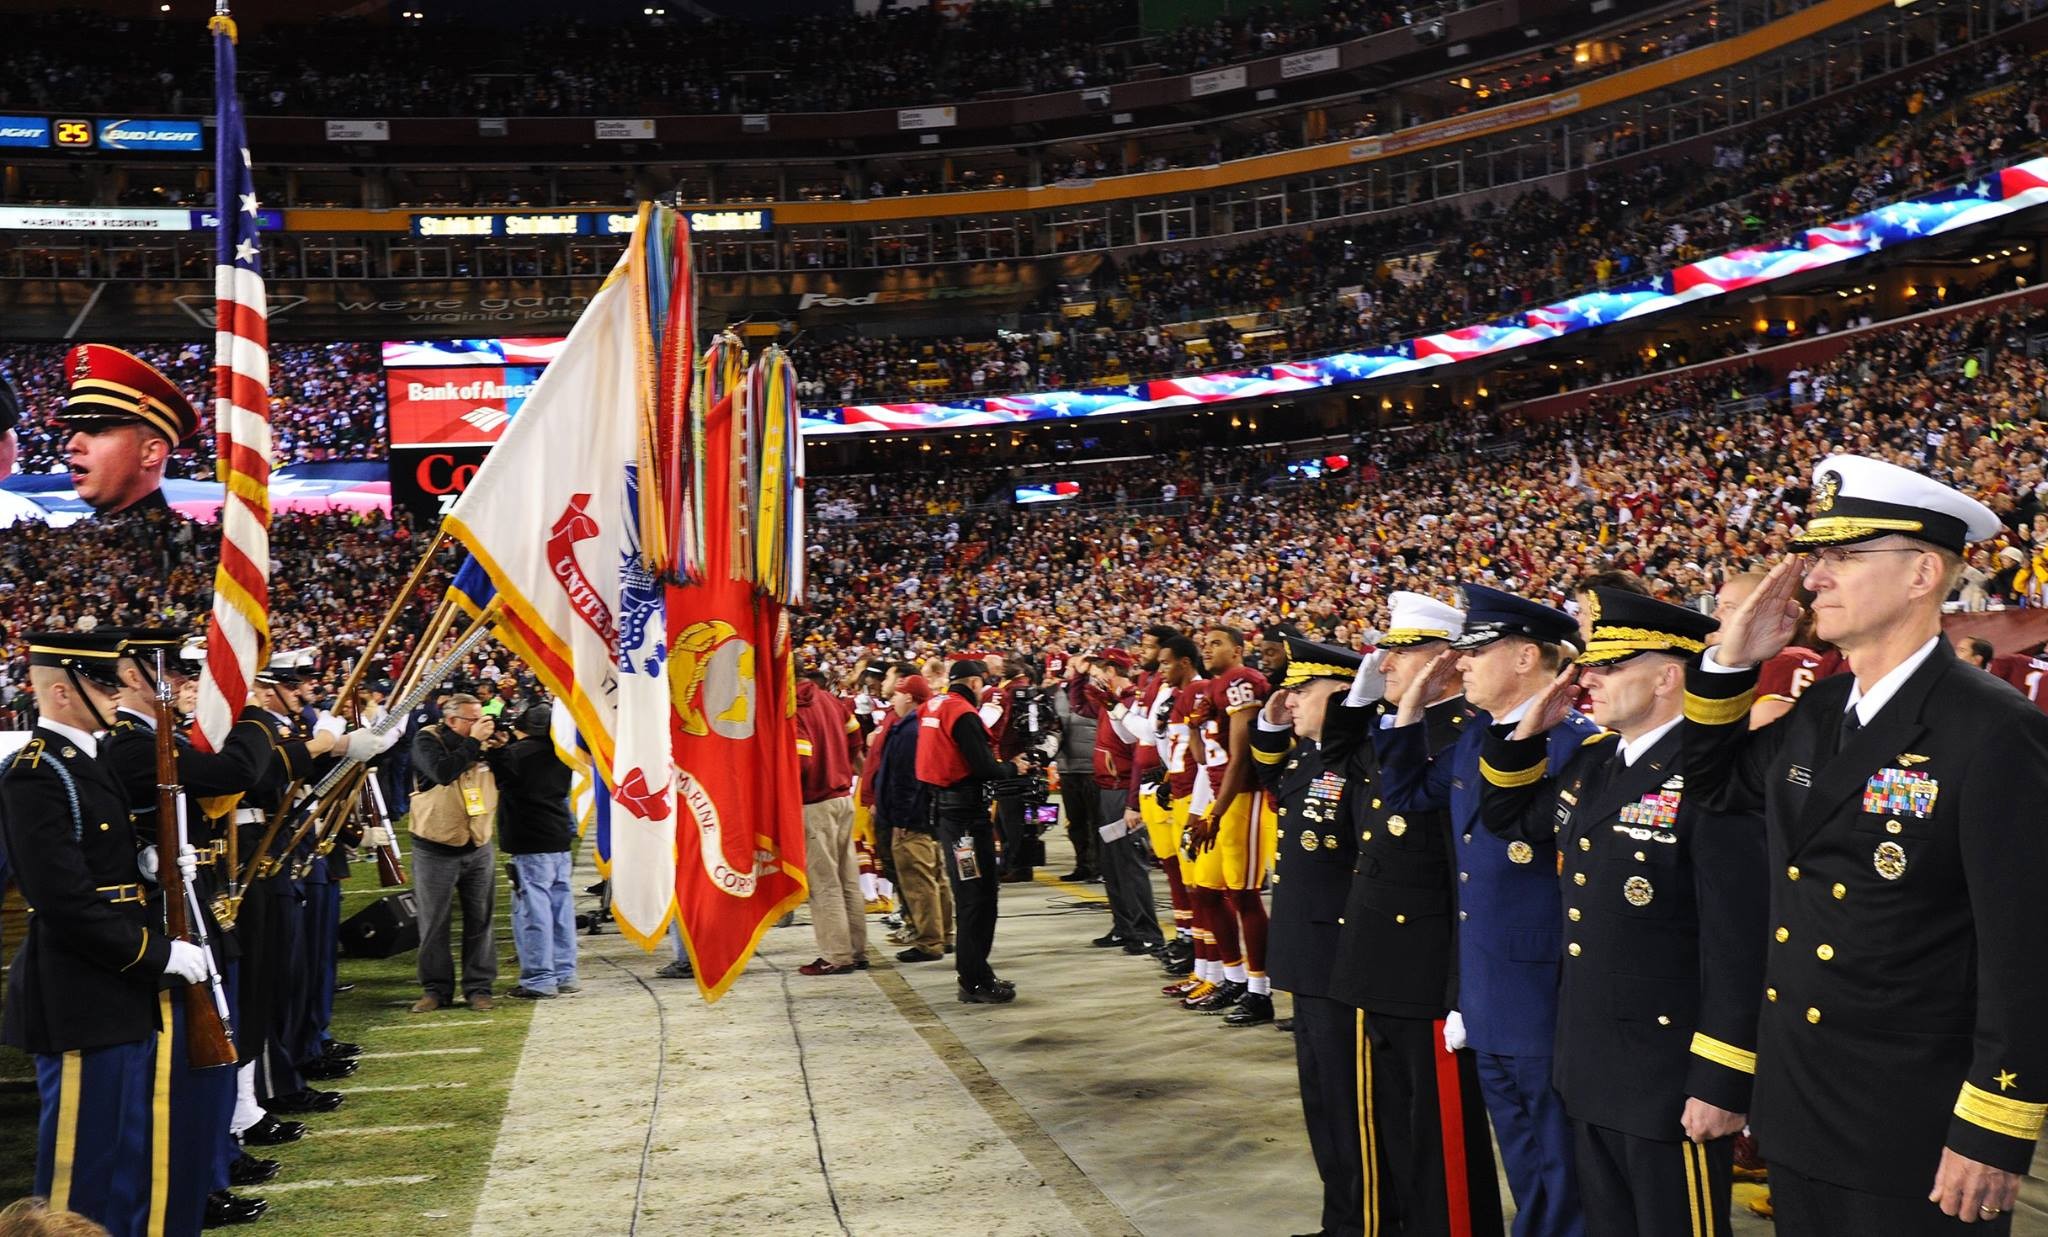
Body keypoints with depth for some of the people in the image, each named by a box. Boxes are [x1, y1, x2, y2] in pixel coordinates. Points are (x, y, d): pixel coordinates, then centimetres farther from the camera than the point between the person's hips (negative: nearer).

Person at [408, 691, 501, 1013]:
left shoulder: (482, 743, 5)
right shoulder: (427, 741, -9)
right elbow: (443, 772, -27)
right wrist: (473, 742, -20)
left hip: (478, 848, 4)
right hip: (435, 851, -4)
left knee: (479, 922, 6)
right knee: (434, 924, 4)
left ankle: (479, 987, 15)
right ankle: (436, 988, 17)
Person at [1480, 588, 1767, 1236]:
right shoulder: (1589, 763, 8)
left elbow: (1740, 942, -21)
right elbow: (1509, 818, 24)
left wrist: (1721, 1082, -20)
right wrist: (1526, 732, 7)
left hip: (1673, 1081, -8)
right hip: (1590, 1070, 9)